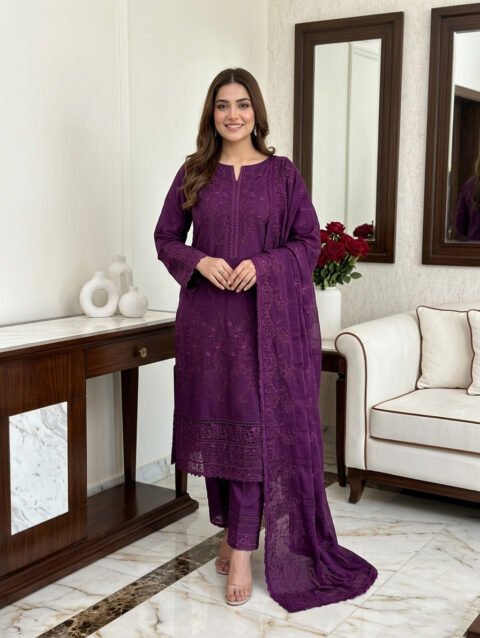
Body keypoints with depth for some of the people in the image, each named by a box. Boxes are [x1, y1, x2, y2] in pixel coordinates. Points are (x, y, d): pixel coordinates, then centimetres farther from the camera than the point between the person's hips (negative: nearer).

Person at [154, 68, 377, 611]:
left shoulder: (282, 173, 2)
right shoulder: (193, 173, 7)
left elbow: (309, 242, 2)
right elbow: (166, 238, 9)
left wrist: (262, 265, -15)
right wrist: (199, 261, -11)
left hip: (267, 317, -2)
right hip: (206, 317, 3)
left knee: (255, 426, -5)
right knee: (214, 423, 8)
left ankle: (242, 552, 1)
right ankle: (230, 530, 26)